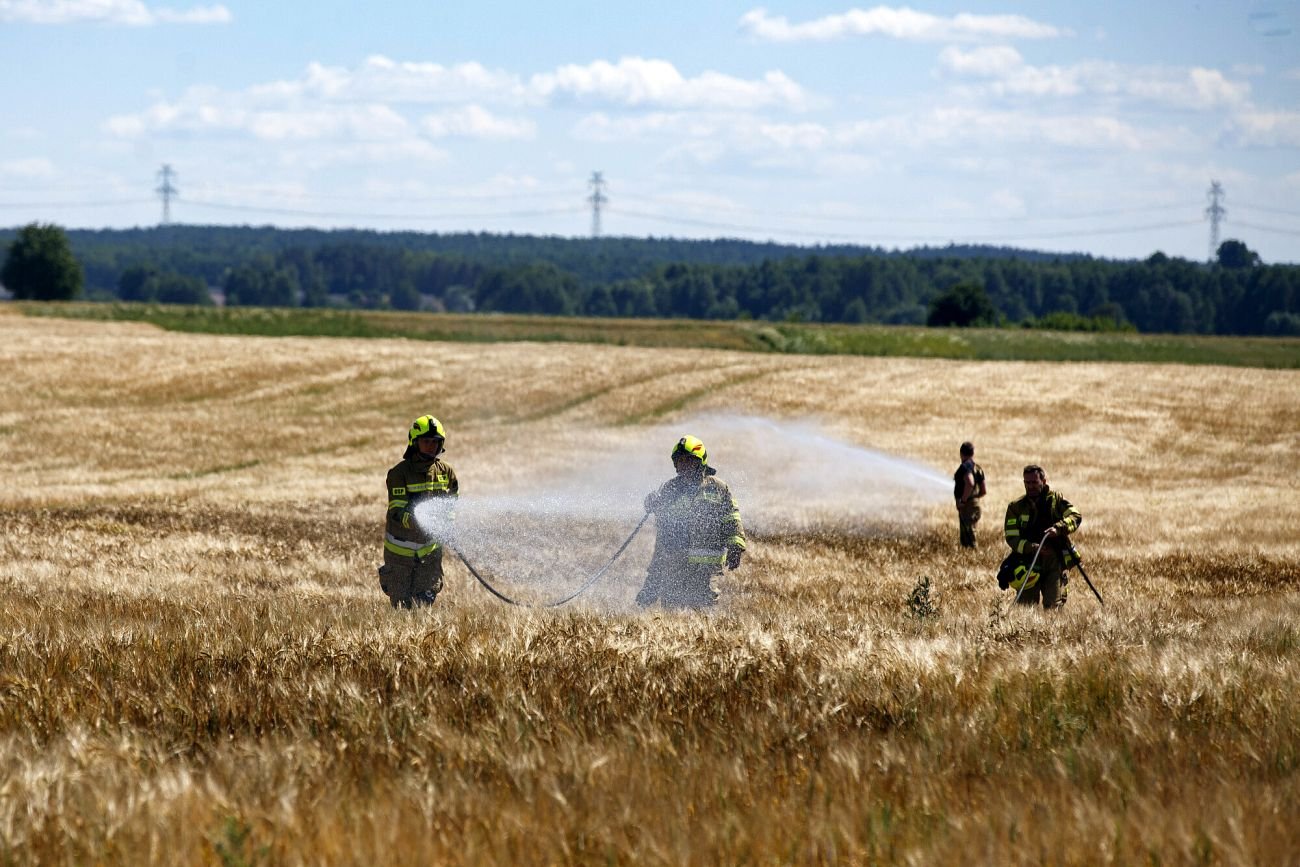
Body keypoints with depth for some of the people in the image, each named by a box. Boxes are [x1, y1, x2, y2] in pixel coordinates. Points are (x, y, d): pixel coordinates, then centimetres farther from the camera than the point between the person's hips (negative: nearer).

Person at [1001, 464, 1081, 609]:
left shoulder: (1056, 500, 5)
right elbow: (1012, 538, -3)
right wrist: (1033, 547, -20)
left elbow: (1076, 517, -9)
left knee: (1054, 606, -8)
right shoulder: (1015, 507, 5)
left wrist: (1058, 528, -27)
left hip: (1054, 561, -1)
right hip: (1028, 562, 1)